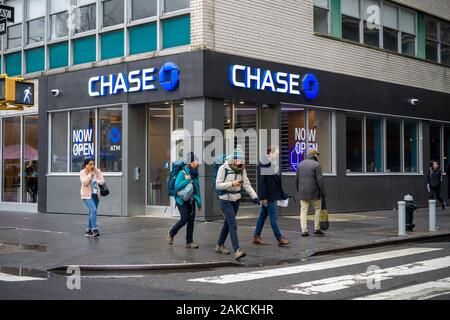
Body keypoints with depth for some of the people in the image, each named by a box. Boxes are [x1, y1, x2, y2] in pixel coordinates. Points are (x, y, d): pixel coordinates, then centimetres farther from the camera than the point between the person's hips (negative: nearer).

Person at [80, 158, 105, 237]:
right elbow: (85, 182, -20)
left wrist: (95, 181, -15)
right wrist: (90, 173, -18)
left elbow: (102, 181, 0)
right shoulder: (83, 172, -7)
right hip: (87, 195, -5)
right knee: (93, 210, -20)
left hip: (95, 195, 5)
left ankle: (88, 230, 22)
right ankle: (94, 229, -18)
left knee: (92, 212, 11)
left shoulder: (97, 171, 3)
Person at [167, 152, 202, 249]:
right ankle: (171, 233, 12)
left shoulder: (195, 174, 8)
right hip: (182, 200, -6)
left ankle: (189, 242, 7)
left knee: (191, 221, 2)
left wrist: (199, 203, 13)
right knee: (184, 219, -12)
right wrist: (187, 180, -21)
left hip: (191, 200, 6)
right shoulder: (182, 173, -12)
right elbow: (177, 187, -19)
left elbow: (197, 189, 14)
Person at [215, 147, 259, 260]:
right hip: (225, 200, -6)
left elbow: (246, 184, -1)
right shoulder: (223, 168, -15)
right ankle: (237, 250, -20)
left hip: (236, 200, 6)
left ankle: (220, 246, 32)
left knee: (227, 224, 17)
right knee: (233, 225, -15)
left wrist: (254, 196, -12)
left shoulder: (242, 169, 1)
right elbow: (218, 185, -16)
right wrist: (232, 184, -27)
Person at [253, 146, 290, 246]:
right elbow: (261, 181, -19)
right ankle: (280, 239, -3)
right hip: (268, 196, -10)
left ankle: (256, 236, 19)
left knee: (263, 215, 13)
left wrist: (282, 195, 17)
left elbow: (278, 181, 19)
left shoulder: (274, 164, 15)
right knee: (273, 217, -6)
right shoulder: (264, 164, -15)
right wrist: (263, 197, -21)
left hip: (273, 195, 10)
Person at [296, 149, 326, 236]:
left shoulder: (301, 164, 10)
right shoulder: (316, 165, -8)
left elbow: (296, 178, 13)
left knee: (303, 210, 4)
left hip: (302, 193, 4)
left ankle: (304, 230, -2)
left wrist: (298, 190, 20)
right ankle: (317, 229, 14)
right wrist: (323, 192, -5)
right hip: (313, 193, -4)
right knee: (317, 209, 12)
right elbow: (320, 180, -13)